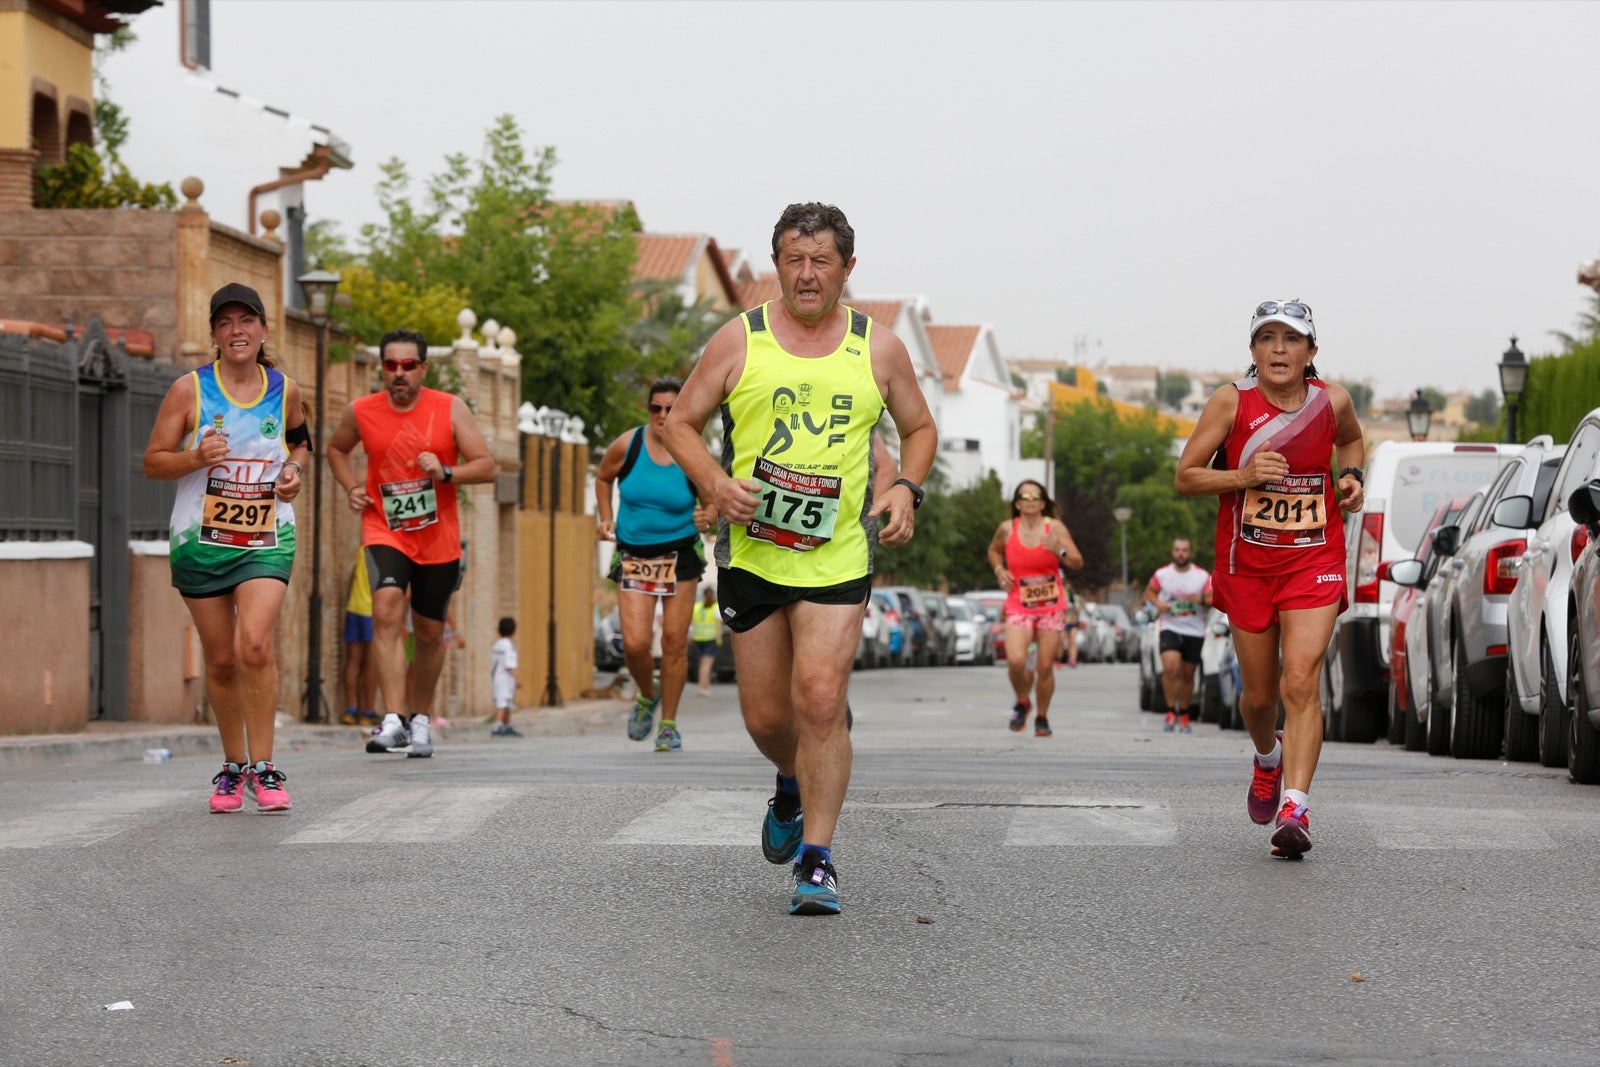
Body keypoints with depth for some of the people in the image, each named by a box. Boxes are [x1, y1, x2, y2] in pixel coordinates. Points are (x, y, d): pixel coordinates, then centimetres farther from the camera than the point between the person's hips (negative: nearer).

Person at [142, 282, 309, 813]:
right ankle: (233, 766, 23)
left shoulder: (285, 390, 4)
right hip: (201, 539, 0)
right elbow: (153, 461, 0)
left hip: (266, 538, 0)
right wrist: (196, 458, -19)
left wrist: (294, 469, 3)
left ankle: (263, 767, -10)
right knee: (220, 661, 6)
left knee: (254, 645, -19)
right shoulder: (189, 390, -3)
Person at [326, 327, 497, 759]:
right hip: (384, 532, -1)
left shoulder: (451, 409, -6)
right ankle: (392, 720, -31)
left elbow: (486, 466, -8)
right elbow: (336, 448, 19)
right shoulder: (361, 411, -2)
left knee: (430, 633, 11)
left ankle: (419, 719, 33)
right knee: (387, 610, -25)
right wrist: (351, 488, 2)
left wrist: (445, 473, -25)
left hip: (438, 540, 1)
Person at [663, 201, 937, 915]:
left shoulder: (879, 349, 4)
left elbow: (919, 428, 17)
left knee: (820, 698, -15)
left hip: (837, 556, -1)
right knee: (765, 715, 9)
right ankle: (793, 789, 43)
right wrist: (715, 482, -13)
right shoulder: (739, 341, 1)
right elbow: (680, 422, 5)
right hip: (750, 553, 1)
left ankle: (817, 858, -7)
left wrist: (906, 489, -2)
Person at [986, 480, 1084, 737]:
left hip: (1052, 607, 0)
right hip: (1019, 607, 0)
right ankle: (1022, 703, 9)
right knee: (1016, 661, -21)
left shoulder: (1055, 527, -3)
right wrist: (999, 570, 1)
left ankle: (1041, 717, 22)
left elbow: (1078, 563, -5)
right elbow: (993, 550, 21)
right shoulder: (1007, 529, 0)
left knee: (1045, 667, 1)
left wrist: (1060, 551, -24)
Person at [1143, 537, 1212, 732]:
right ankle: (1171, 712, -11)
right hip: (1170, 627, -1)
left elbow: (1214, 600, 2)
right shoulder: (1162, 574, 1)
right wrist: (1157, 603, -7)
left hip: (1194, 631, 1)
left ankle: (1184, 715, 27)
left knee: (1187, 675, 9)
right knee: (1170, 667, -23)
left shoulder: (1202, 576, 1)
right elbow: (1149, 592, 14)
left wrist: (1202, 600, -20)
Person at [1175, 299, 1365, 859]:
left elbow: (1350, 439, 23)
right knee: (1259, 694, 11)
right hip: (1247, 564, 1)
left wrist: (1350, 476, 3)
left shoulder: (1332, 399, -2)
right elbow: (1185, 476, -5)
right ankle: (1267, 760, 45)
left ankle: (1294, 809, -20)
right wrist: (1243, 476, -20)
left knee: (1301, 681, -17)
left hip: (1314, 561, 0)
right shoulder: (1231, 401, -8)